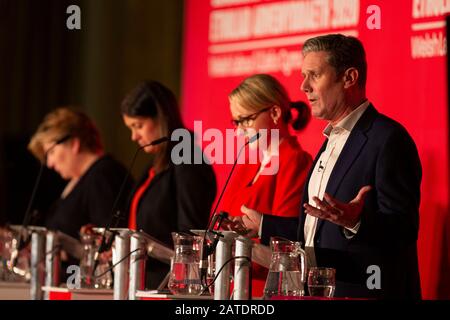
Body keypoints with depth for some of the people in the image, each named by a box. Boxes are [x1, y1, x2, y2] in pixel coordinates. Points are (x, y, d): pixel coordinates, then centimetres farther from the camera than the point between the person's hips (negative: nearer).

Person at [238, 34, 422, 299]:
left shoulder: (388, 139, -13)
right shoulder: (333, 139, 17)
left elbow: (403, 230, -20)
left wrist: (355, 222, -35)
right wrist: (261, 225, 19)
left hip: (362, 293, -9)